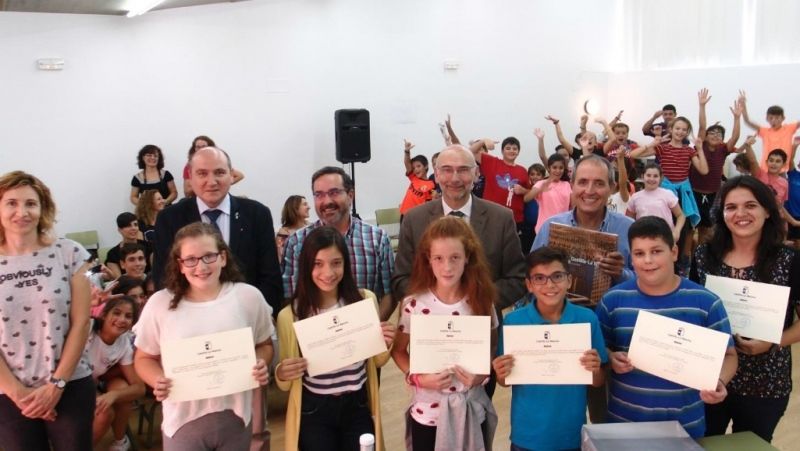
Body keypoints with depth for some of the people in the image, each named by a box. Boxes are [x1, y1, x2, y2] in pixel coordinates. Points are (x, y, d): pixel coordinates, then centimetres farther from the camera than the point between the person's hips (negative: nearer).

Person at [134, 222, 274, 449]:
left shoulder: (249, 296, -5)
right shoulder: (159, 304, -6)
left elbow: (264, 345, 7)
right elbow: (144, 358, 4)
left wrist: (260, 365, -14)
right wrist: (158, 381, -16)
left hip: (235, 416, 1)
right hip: (184, 419, -1)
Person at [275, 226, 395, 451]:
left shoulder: (365, 300, -6)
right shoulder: (289, 316, -12)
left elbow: (376, 362, 7)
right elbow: (286, 381, 0)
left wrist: (385, 346, -13)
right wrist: (281, 374, -22)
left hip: (358, 407, 2)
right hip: (313, 412, -1)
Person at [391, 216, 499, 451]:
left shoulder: (482, 302, -7)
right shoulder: (414, 305, -11)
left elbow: (492, 352, 4)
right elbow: (398, 350, 0)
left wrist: (480, 376, -14)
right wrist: (417, 378, -15)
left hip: (472, 411, 1)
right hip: (427, 412, -1)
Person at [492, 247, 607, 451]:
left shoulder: (587, 319, -8)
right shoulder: (513, 321, -11)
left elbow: (599, 382, 0)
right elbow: (505, 381, -1)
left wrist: (595, 370, -19)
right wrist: (502, 374, -21)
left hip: (572, 434, 1)